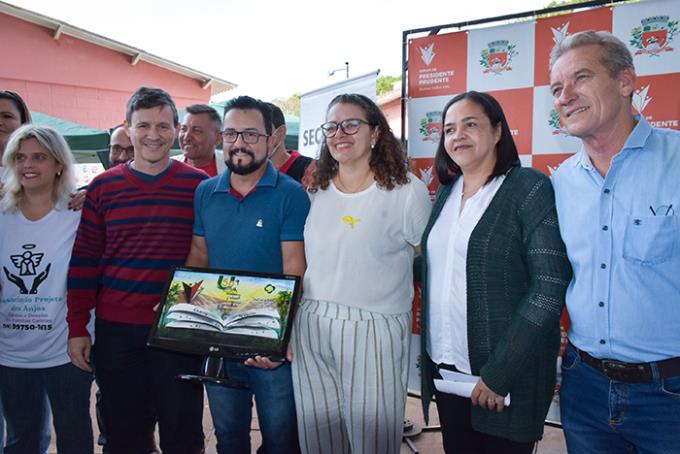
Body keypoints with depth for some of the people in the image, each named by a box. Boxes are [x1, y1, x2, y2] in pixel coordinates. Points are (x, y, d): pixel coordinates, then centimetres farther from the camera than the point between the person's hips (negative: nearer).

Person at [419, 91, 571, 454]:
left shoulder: (530, 188, -11)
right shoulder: (446, 194, 8)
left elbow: (549, 287, -17)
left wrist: (498, 372, -19)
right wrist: (429, 352, 3)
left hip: (506, 373, -5)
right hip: (443, 366, 6)